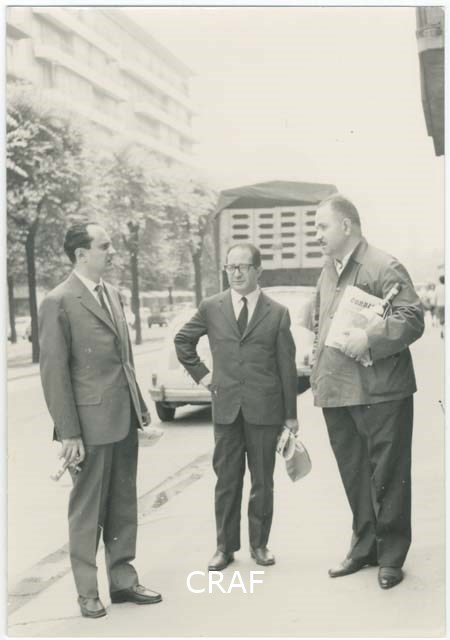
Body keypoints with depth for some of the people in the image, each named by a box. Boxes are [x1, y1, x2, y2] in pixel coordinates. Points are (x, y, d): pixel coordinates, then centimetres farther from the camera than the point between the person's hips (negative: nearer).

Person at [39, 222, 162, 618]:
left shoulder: (113, 295, 12)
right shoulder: (59, 303, -12)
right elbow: (54, 372, -13)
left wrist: (140, 405, 14)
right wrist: (68, 433, -14)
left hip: (124, 420, 7)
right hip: (91, 424, -7)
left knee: (123, 507, 15)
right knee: (88, 511, 6)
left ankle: (123, 581, 28)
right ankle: (87, 593, 19)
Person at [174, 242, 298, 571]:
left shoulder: (277, 313, 1)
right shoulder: (211, 308, 4)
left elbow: (287, 366, 2)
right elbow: (182, 340, 18)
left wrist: (291, 413, 1)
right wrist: (201, 373, 8)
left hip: (265, 408, -1)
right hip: (226, 408, 1)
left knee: (262, 480, 9)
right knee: (227, 480, 7)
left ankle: (260, 544, 22)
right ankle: (225, 546, 17)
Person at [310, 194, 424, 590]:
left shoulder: (383, 268, -9)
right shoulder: (327, 274, 16)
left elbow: (413, 318, -16)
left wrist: (370, 338, -25)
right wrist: (318, 374, 14)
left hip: (380, 392, -7)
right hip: (336, 394, 8)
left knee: (387, 477, 1)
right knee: (354, 476, 15)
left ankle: (391, 556, 13)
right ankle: (364, 548, 28)